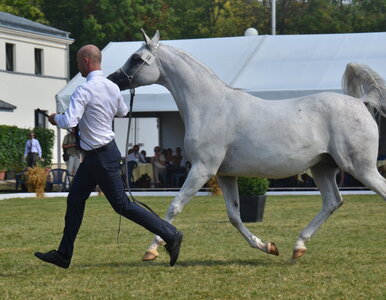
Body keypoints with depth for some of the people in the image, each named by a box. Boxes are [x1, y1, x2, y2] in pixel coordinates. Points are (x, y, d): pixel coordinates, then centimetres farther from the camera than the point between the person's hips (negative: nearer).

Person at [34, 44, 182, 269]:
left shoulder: (84, 90, -22)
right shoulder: (113, 88, 5)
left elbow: (69, 122, -28)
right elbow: (123, 112, 21)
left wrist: (55, 118, -7)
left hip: (101, 157, -10)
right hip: (94, 157, 10)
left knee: (122, 205, -4)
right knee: (75, 199, 14)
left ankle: (170, 235, -2)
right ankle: (64, 255, 21)